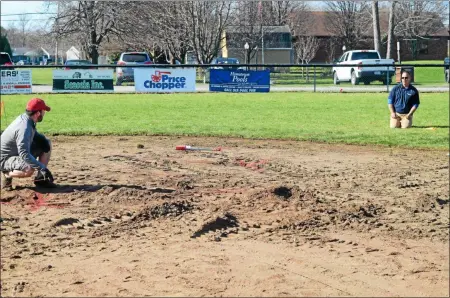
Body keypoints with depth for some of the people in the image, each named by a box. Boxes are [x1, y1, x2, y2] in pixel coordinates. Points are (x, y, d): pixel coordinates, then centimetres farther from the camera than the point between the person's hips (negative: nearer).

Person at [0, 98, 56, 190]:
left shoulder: (24, 117, -4)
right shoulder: (24, 128, -31)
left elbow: (33, 134, 18)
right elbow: (24, 155, -40)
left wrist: (43, 140, -4)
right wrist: (42, 167, -41)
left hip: (18, 151, 10)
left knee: (46, 143, 7)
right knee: (29, 169, -38)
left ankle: (40, 179, 8)